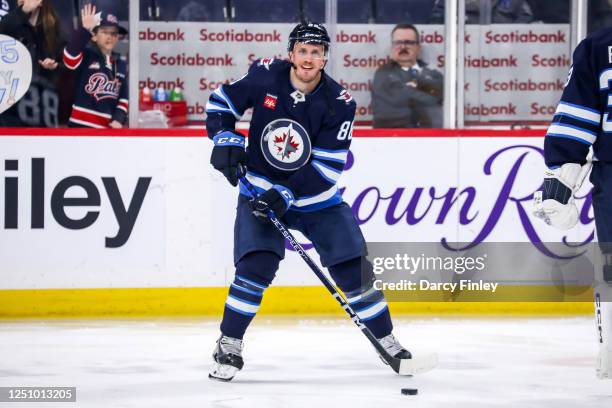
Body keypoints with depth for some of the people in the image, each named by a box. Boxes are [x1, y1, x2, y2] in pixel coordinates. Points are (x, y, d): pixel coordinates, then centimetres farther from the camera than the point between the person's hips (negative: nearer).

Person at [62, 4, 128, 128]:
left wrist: (119, 119, -3)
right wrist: (85, 29, -26)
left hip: (108, 129, 6)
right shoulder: (86, 56, -2)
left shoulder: (121, 65, 14)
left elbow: (123, 97, 14)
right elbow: (70, 58, -25)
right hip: (82, 127, -6)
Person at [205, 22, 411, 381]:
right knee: (256, 266, -19)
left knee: (354, 269, -2)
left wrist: (285, 196, -27)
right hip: (260, 190, -1)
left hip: (316, 197, 1)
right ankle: (229, 346, -7)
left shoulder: (339, 104, -15)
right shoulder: (265, 76, -13)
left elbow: (327, 167, -18)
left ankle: (387, 340, 13)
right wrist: (225, 138, -15)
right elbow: (221, 102, 3)